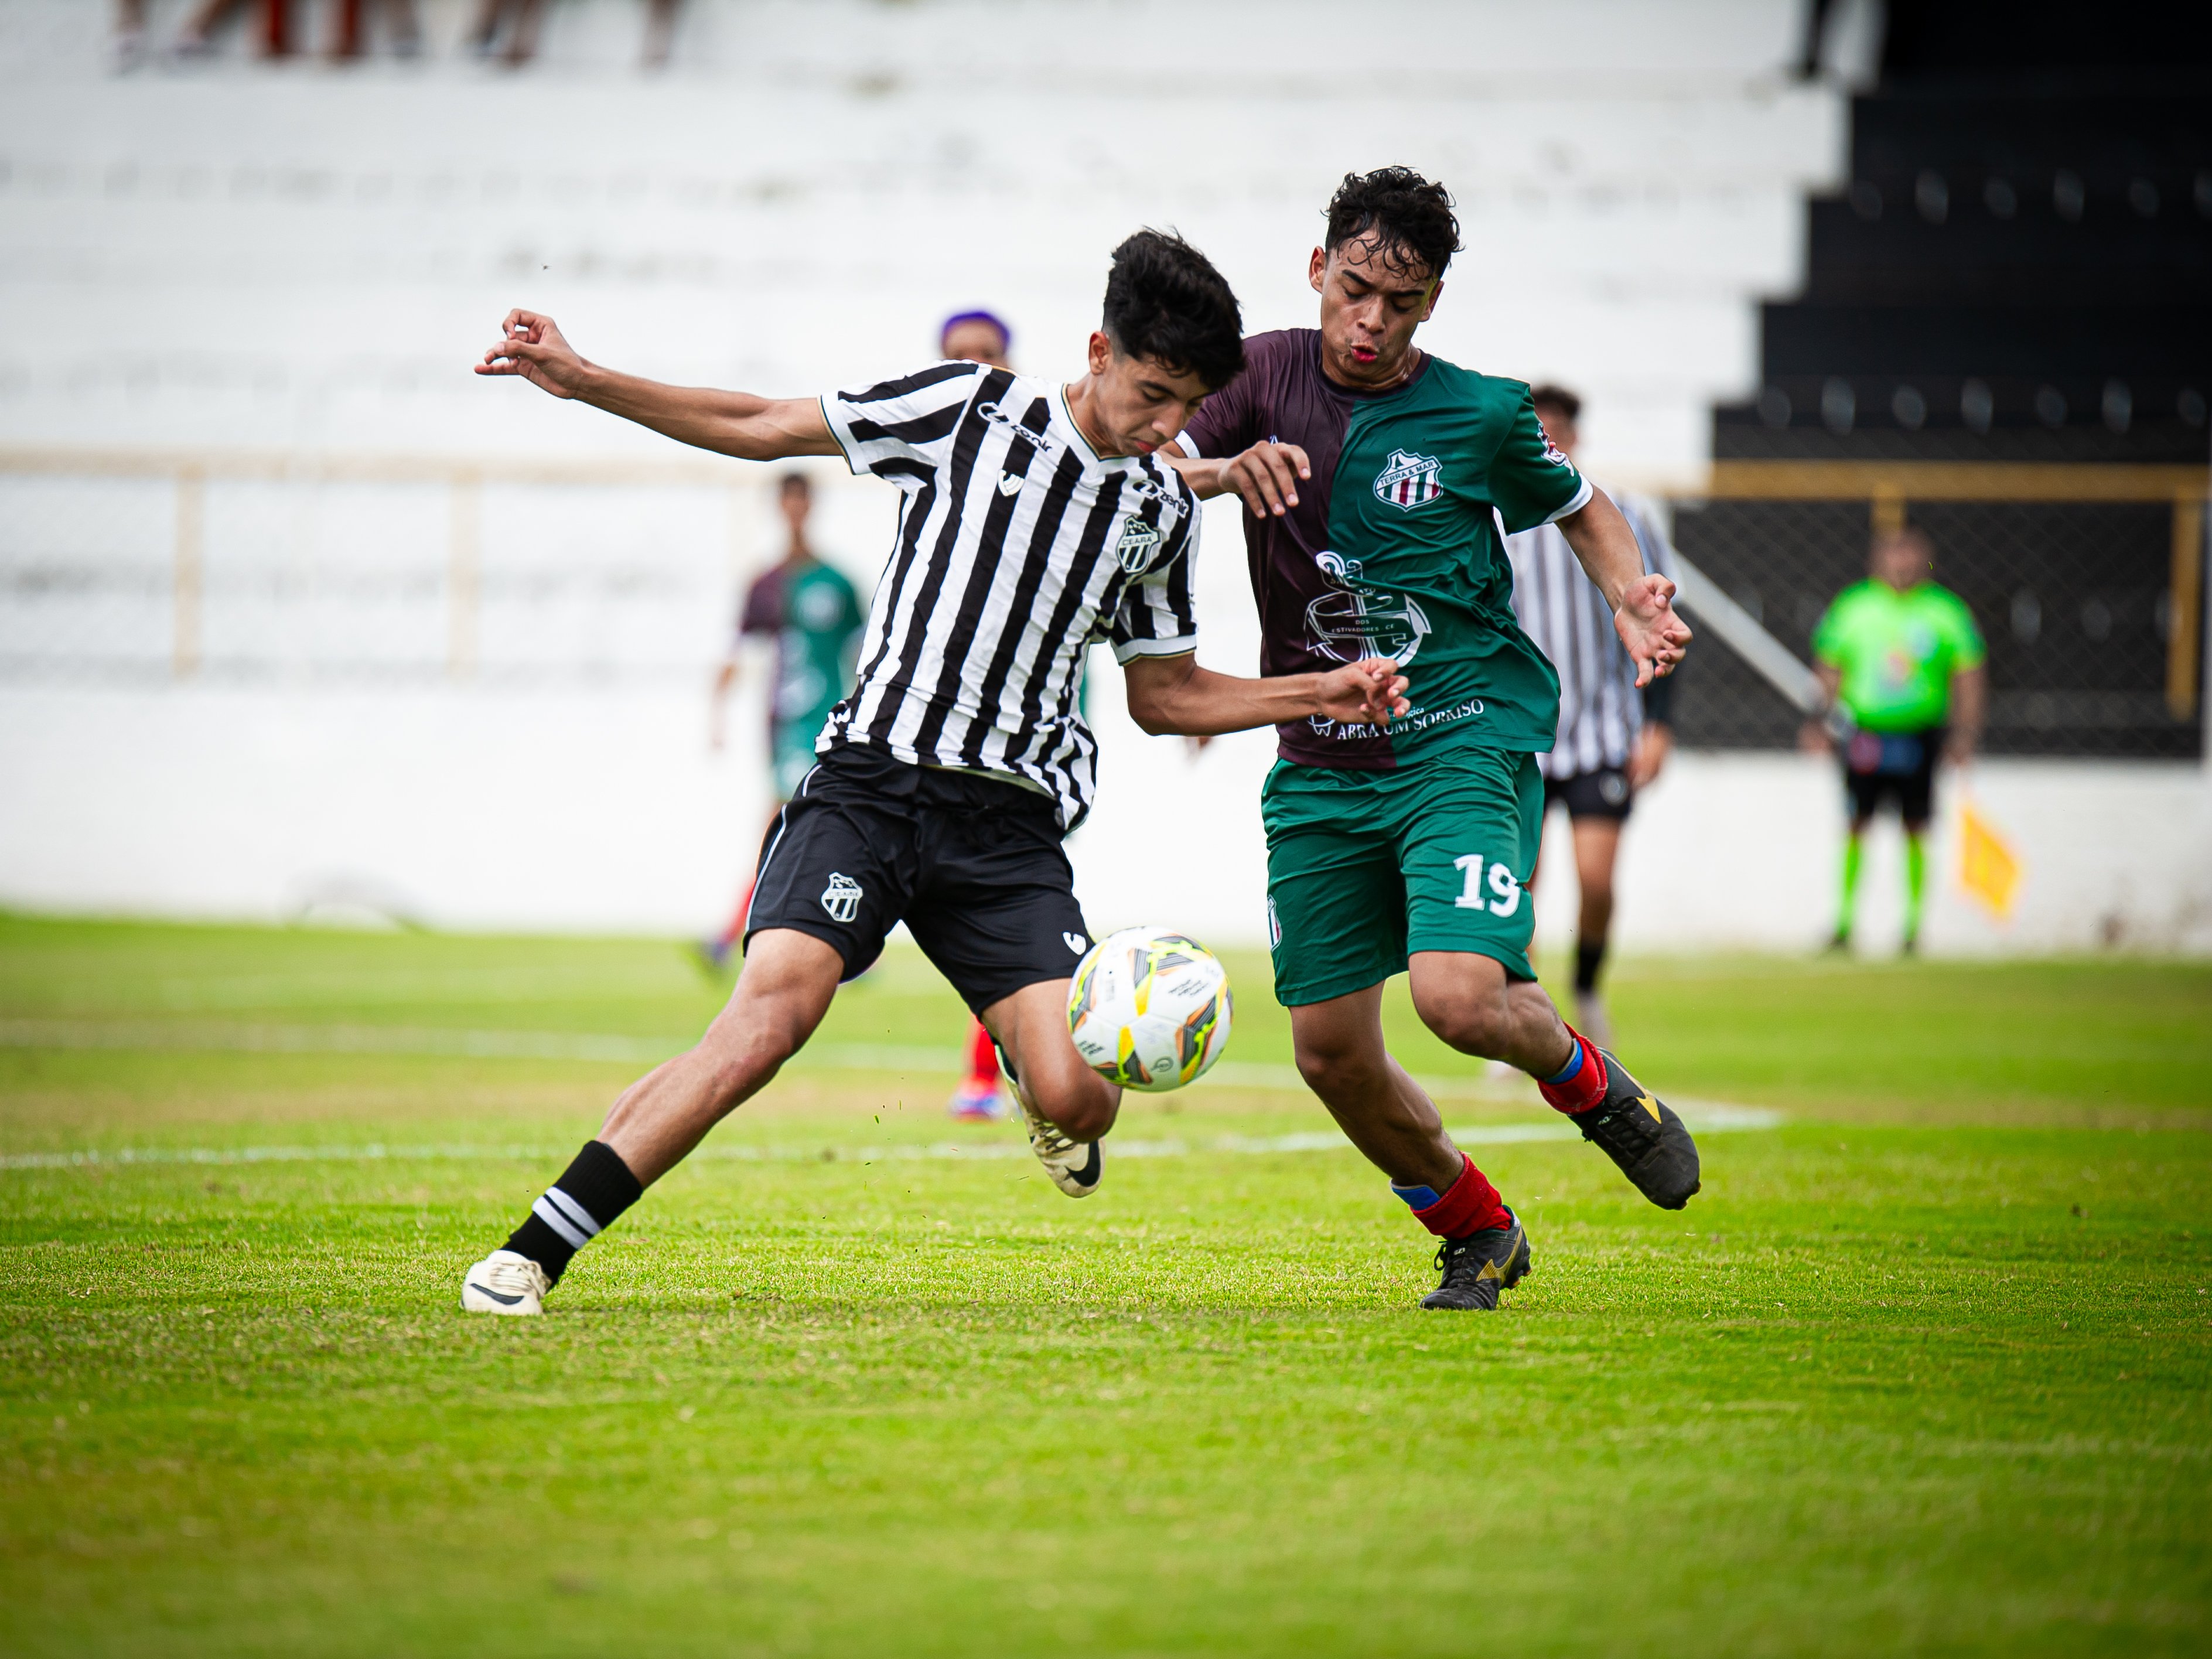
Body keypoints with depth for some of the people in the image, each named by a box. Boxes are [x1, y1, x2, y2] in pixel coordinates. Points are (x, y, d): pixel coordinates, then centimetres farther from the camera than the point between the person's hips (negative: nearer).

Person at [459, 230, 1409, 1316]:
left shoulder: (1162, 510, 12)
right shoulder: (971, 410, 0)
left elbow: (1164, 696, 23)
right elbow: (762, 428, 5)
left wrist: (1323, 695, 13)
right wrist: (580, 380, -1)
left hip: (1010, 820, 3)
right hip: (869, 779, -3)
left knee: (1077, 1099, -15)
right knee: (774, 1008, -27)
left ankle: (1036, 1092, 26)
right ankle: (528, 1258, -22)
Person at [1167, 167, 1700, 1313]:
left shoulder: (1482, 414, -4)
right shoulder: (1268, 375, 0)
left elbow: (1578, 509, 14)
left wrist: (1631, 598, -5)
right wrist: (1225, 470, -32)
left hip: (1465, 739, -3)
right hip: (1320, 764, 3)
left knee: (1458, 997, -24)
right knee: (1331, 1054, 2)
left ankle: (1589, 1082, 11)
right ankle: (1474, 1232, 27)